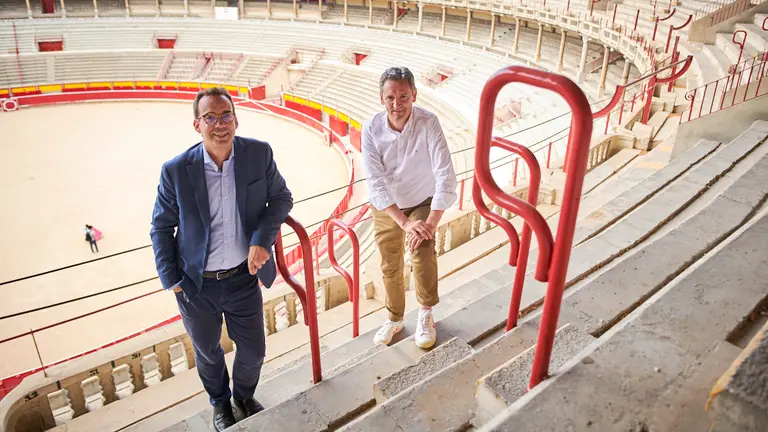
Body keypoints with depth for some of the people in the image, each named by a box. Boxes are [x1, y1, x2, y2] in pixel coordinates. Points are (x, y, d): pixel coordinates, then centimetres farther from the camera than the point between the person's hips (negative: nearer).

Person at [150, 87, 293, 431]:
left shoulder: (259, 153, -14)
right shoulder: (176, 170, -16)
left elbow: (281, 197, -1)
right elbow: (161, 227, -3)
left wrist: (262, 239, -16)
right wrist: (170, 278, -4)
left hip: (243, 277, 1)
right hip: (196, 285, -1)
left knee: (253, 351, 17)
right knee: (208, 352, 22)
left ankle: (244, 395, 52)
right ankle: (220, 402, 54)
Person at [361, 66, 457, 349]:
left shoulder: (428, 123, -26)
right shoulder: (371, 129, -22)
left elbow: (445, 176, -31)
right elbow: (375, 183, -25)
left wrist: (431, 223, -38)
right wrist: (405, 223, -32)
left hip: (422, 203, -2)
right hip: (386, 208, 2)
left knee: (423, 251, -26)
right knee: (390, 268, 14)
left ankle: (426, 314, 0)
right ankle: (395, 318, 40)